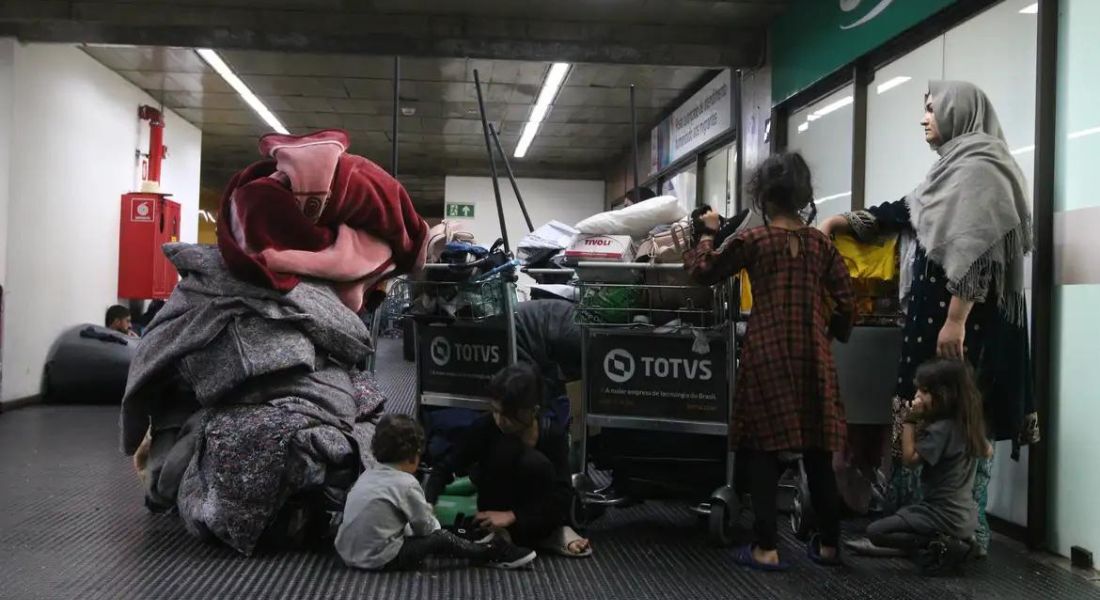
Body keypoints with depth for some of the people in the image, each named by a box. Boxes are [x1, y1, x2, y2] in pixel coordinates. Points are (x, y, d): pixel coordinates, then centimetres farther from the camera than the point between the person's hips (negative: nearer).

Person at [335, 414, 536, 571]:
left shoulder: (367, 476, 8)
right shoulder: (406, 484, -15)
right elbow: (426, 527, -5)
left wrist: (422, 509, 20)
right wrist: (428, 515, 15)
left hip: (348, 551, 8)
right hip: (379, 559, -8)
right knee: (440, 538, 1)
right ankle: (491, 554, 15)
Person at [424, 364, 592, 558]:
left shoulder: (553, 435, -16)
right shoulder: (485, 428, -17)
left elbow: (563, 495, -22)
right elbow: (445, 469, -13)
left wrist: (512, 516, -29)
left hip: (538, 520, 1)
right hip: (495, 513, 0)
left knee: (538, 464, -32)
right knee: (506, 450, -28)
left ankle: (549, 535, -10)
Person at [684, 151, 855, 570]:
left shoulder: (752, 240, -5)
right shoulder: (820, 242, 5)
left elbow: (703, 271, 5)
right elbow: (845, 302, 7)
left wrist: (708, 233, 19)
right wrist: (834, 334, 25)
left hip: (767, 353, -3)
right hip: (812, 355, 4)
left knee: (765, 449, 2)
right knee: (817, 450, 11)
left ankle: (766, 549, 2)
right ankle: (828, 544, 20)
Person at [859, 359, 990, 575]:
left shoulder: (941, 429, -22)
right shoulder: (969, 423, 4)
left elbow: (910, 458, -16)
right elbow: (988, 450, 21)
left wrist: (911, 420, -15)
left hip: (945, 516, -8)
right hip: (965, 515, 8)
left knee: (874, 532, -5)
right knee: (902, 516, 32)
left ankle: (940, 547, -11)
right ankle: (957, 541, 9)